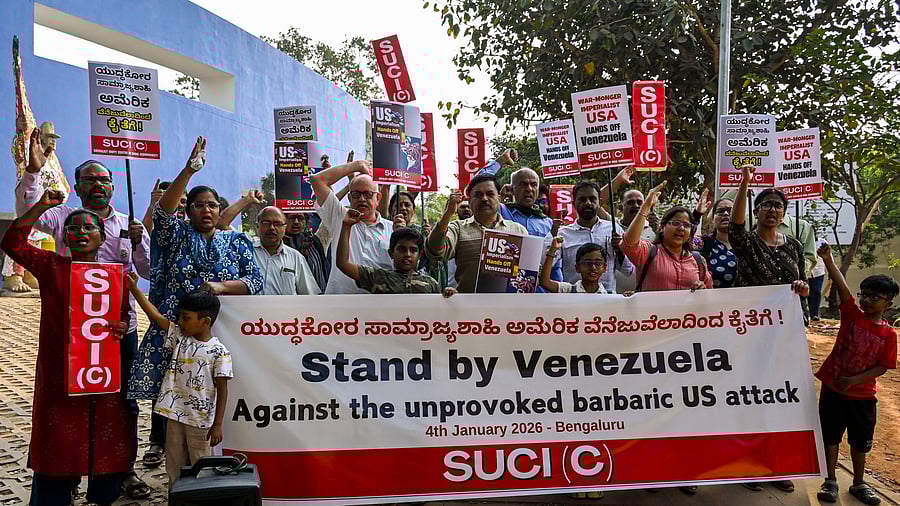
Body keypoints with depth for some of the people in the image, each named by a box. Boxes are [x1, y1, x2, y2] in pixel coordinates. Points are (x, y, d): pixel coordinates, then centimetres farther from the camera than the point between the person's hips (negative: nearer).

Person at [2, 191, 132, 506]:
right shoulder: (51, 267, 4)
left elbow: (126, 313, 11)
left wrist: (122, 327, -12)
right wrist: (41, 207, -12)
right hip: (60, 370, -1)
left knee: (106, 439, 7)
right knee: (59, 443, 4)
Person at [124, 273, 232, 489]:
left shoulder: (218, 351, -12)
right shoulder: (179, 337, 4)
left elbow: (222, 390, -11)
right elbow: (155, 315, 2)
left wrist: (218, 424, -12)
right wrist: (134, 289, -3)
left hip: (200, 420, -5)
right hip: (175, 415, 5)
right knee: (174, 467, 14)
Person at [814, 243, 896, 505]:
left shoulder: (888, 333, -6)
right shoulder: (852, 314, -5)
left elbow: (883, 367, -8)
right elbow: (842, 287, -20)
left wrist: (853, 380, -19)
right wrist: (828, 260, -34)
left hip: (862, 394, 0)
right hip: (832, 388, 0)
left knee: (860, 440, 14)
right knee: (831, 435, 7)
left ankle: (859, 483, 31)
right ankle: (830, 481, 20)